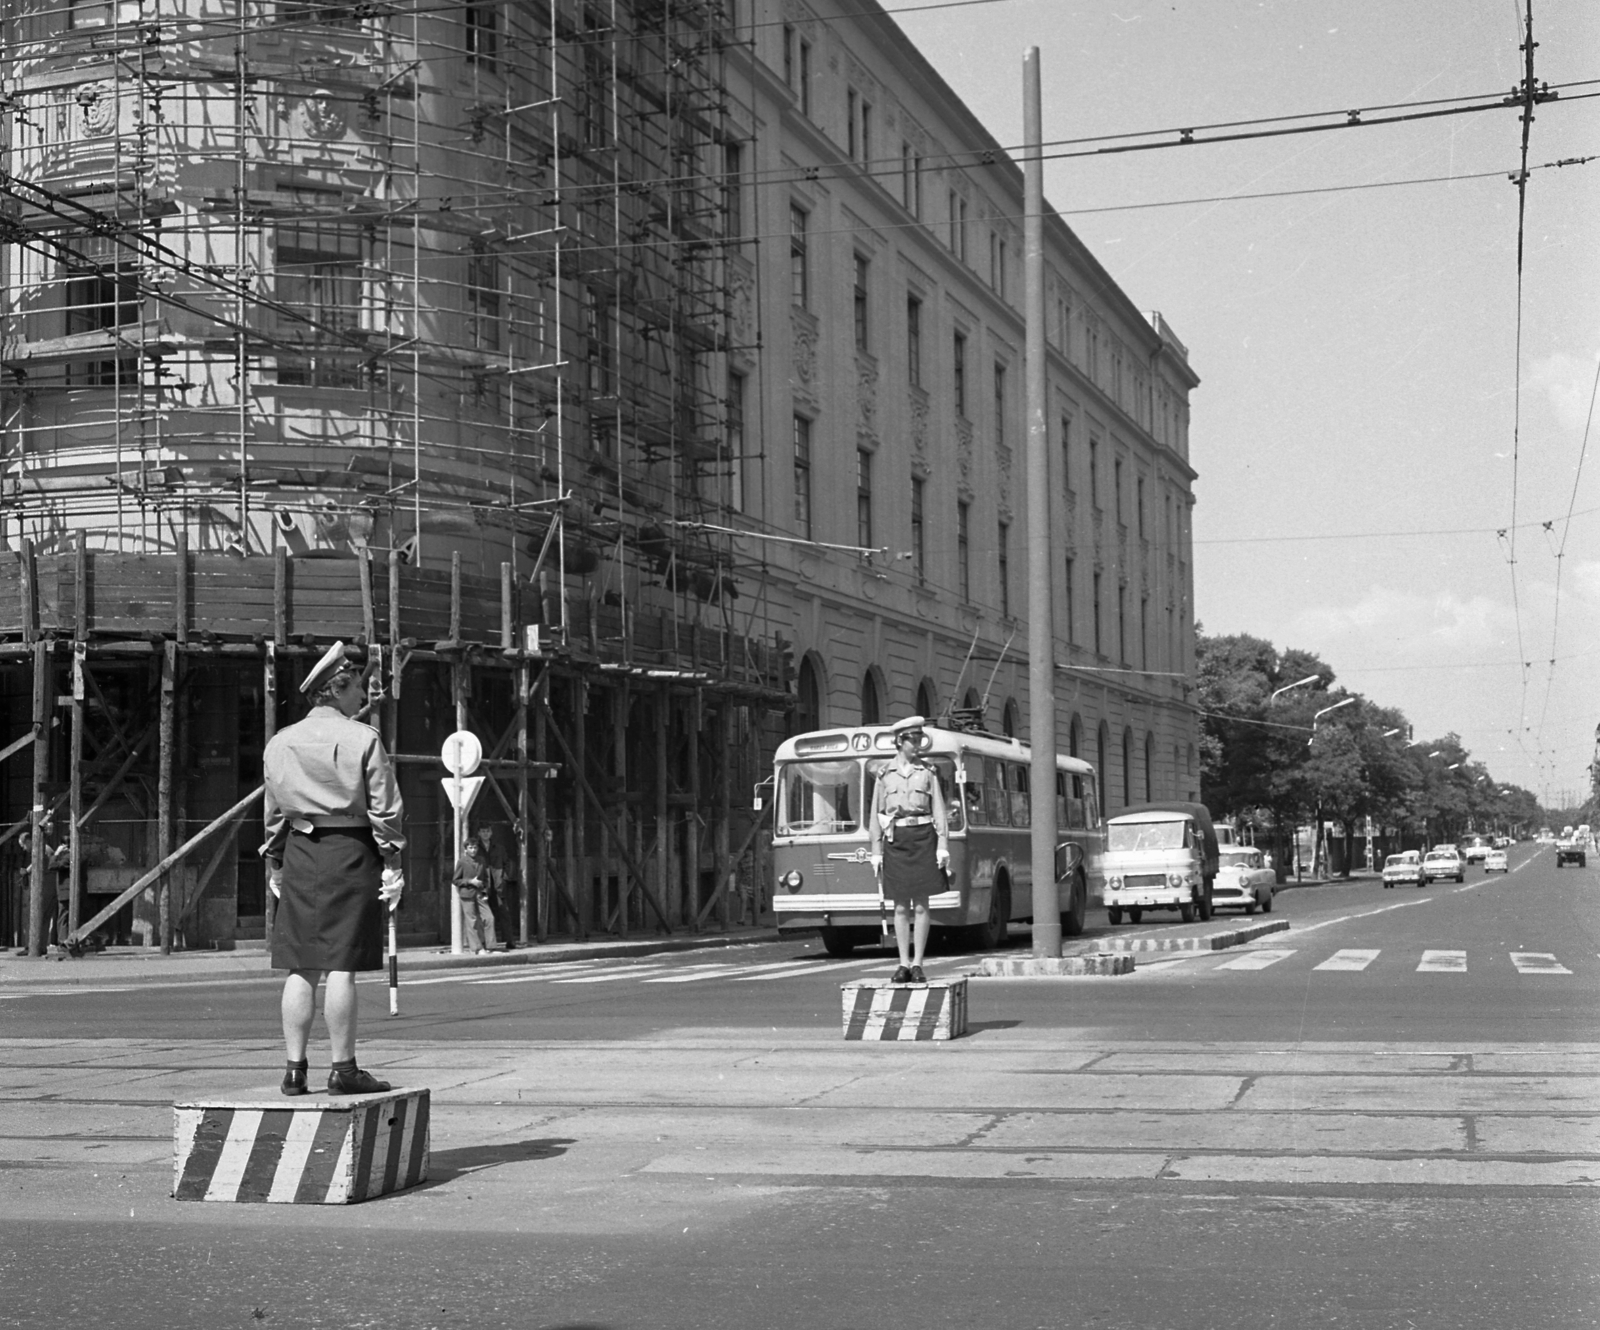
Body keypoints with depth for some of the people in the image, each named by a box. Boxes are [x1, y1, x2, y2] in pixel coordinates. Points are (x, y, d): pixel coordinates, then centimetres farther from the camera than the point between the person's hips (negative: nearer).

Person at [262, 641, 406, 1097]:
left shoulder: (279, 742, 10)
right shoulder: (363, 739, -6)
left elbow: (274, 811, 15)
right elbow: (384, 808, -7)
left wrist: (274, 863, 23)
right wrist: (392, 864, -1)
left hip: (300, 854, 5)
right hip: (351, 853, -5)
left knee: (300, 969, 8)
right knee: (341, 968, -3)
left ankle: (294, 1069, 10)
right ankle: (343, 1070, 1)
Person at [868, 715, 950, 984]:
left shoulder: (928, 771, 6)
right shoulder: (885, 775, 6)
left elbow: (939, 811, 3)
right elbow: (876, 816, 6)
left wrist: (943, 846, -5)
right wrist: (876, 852, 0)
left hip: (922, 838, 0)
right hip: (895, 839, 0)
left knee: (921, 904, -1)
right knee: (900, 906, 3)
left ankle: (917, 964, 3)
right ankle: (904, 964, 8)